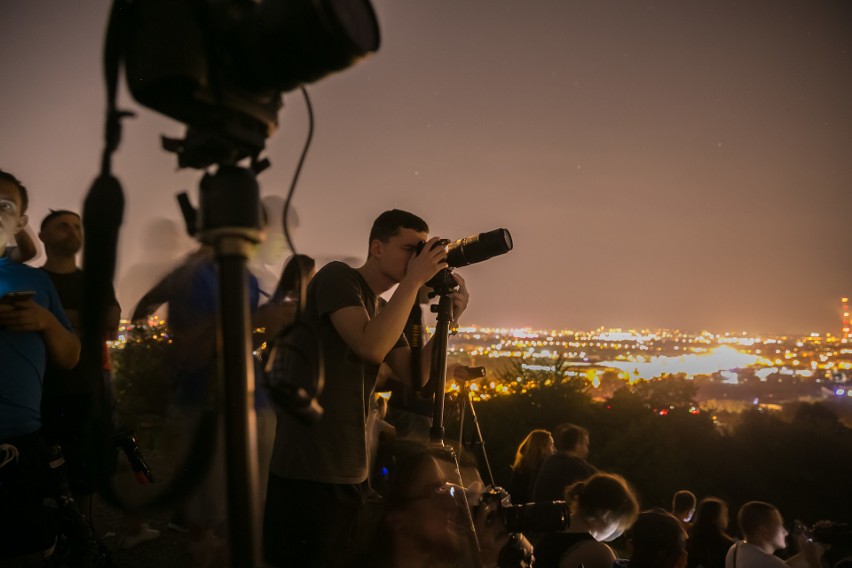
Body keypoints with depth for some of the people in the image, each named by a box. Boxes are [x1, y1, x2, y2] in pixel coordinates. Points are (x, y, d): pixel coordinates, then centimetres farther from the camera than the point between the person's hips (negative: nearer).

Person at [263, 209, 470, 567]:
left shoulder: (383, 309, 14)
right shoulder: (337, 277, -10)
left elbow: (414, 375, 5)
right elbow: (371, 347, -25)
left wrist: (449, 319, -5)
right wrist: (413, 281, -19)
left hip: (347, 471, 8)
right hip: (305, 468, -8)